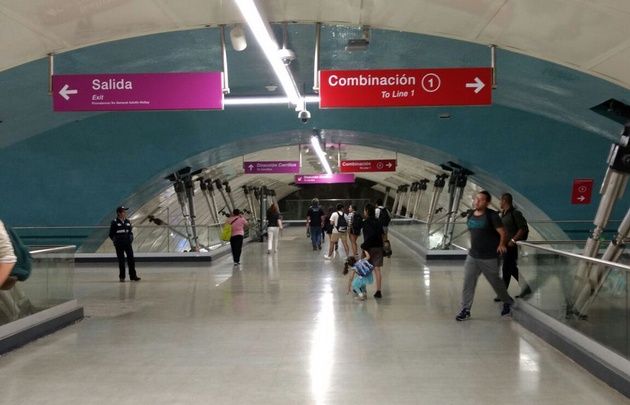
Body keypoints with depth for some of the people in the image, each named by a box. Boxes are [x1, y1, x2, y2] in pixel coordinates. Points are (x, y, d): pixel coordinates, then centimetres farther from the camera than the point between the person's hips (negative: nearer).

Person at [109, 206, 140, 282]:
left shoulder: (127, 221, 6)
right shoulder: (114, 222, -8)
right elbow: (111, 234, -4)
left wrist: (130, 238, 1)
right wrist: (116, 241, -5)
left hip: (128, 244, 4)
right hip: (119, 245, -4)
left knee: (131, 259, 0)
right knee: (121, 261, 3)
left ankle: (133, 275, 8)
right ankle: (122, 277, 13)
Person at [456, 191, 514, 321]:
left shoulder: (491, 215, -13)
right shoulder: (471, 215, 6)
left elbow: (502, 232, -18)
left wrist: (501, 244, -31)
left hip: (489, 257, -5)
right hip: (472, 256, 5)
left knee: (495, 281, 10)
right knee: (468, 282, -3)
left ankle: (507, 302, 36)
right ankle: (465, 310, 3)